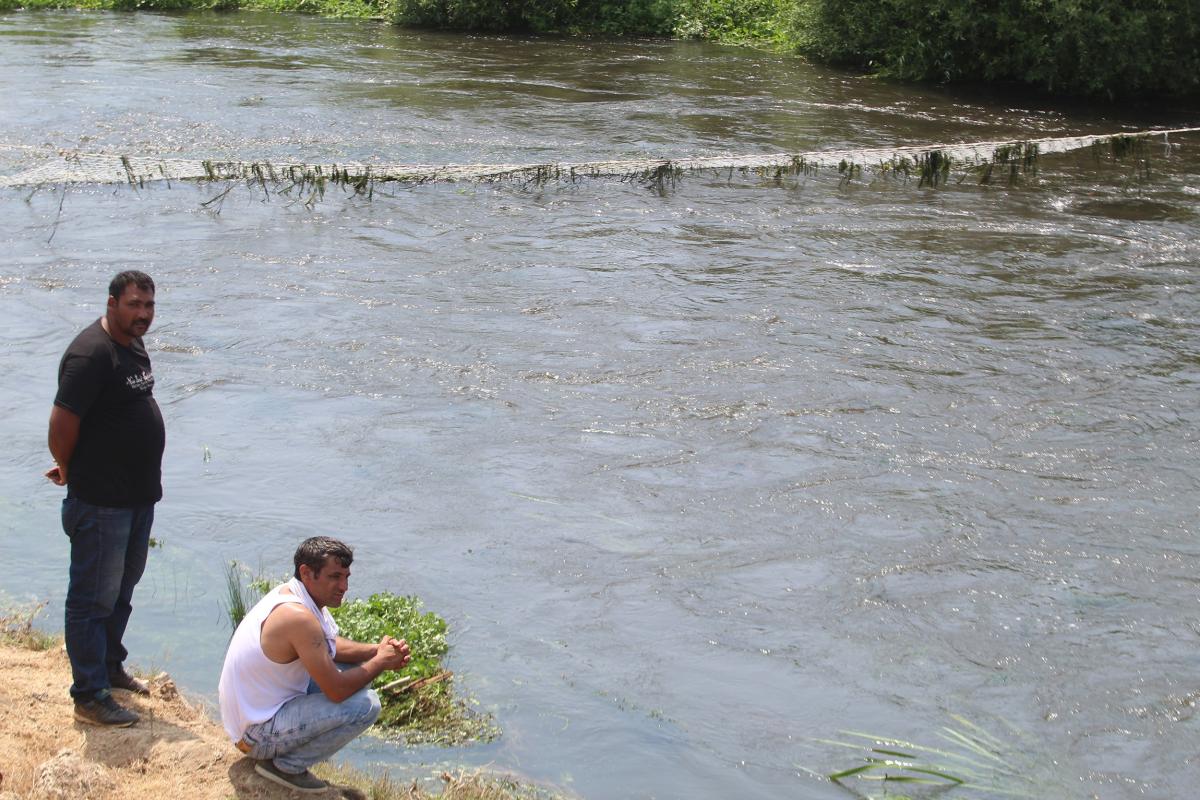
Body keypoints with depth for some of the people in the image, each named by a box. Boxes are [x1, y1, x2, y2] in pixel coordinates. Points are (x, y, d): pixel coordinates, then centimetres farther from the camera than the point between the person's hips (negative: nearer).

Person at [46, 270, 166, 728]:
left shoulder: (134, 346, 9)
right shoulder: (91, 354, -21)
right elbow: (63, 422, -23)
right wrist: (67, 469, -6)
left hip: (139, 495, 9)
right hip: (101, 501, -9)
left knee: (123, 587, 22)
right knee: (94, 598, 0)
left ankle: (110, 667, 38)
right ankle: (90, 697, 7)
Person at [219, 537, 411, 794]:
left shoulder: (289, 595, 2)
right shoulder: (298, 616, -27)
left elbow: (330, 646, 17)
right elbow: (337, 691, -25)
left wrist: (375, 650, 0)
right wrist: (380, 662, -9)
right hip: (258, 734, -10)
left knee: (354, 670, 15)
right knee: (365, 705, -20)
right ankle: (286, 765, -5)